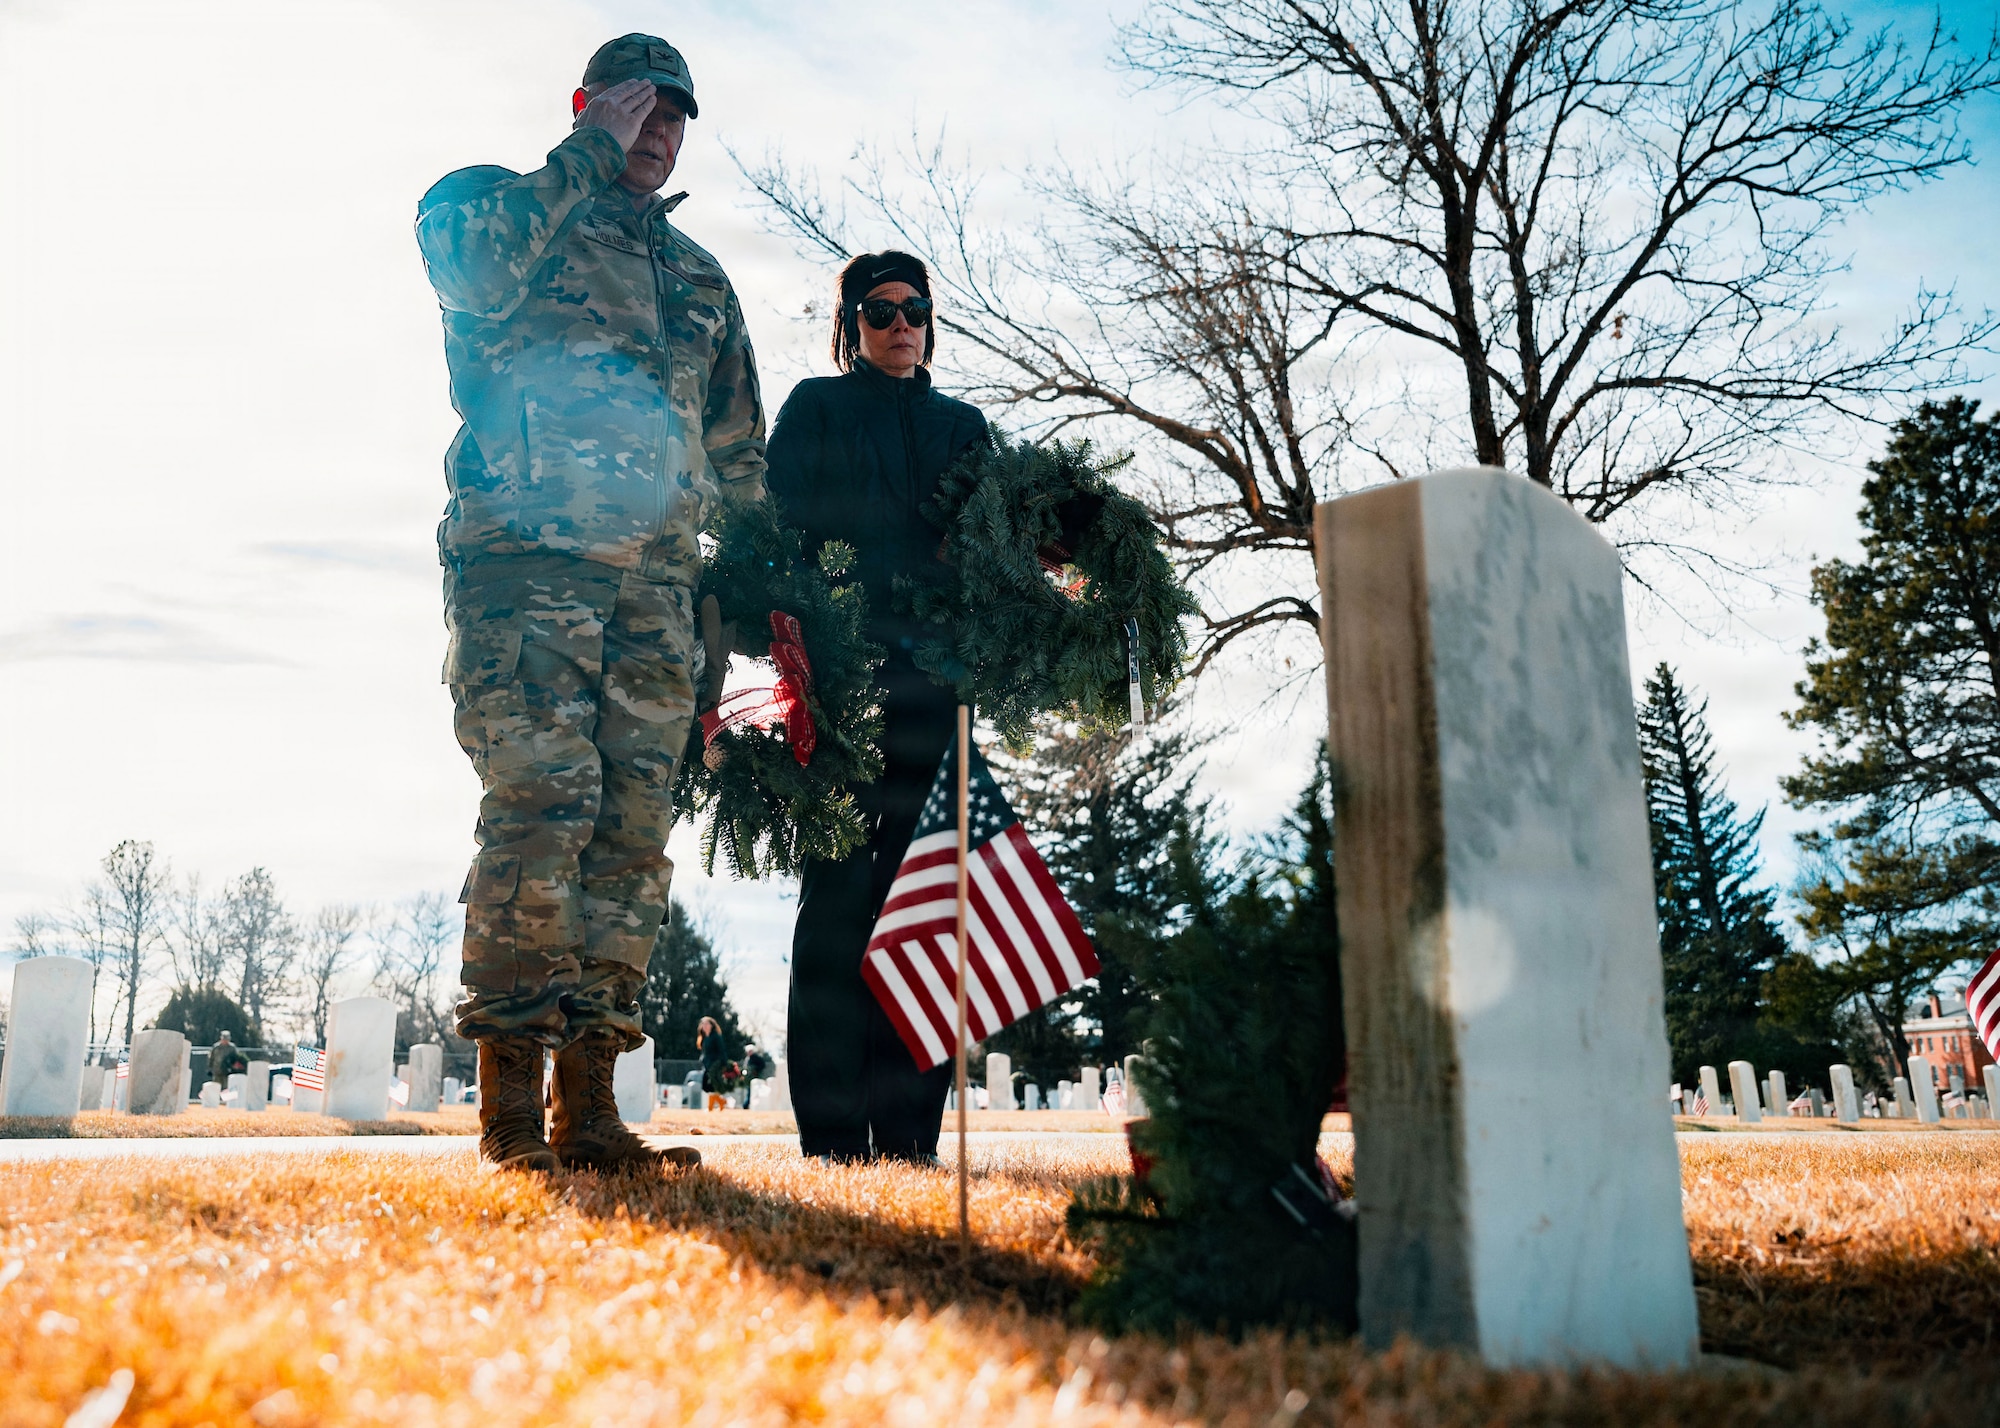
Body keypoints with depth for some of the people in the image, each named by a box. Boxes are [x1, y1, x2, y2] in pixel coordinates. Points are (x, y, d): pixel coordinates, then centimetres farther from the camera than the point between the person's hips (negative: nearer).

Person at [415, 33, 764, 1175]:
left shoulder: (701, 279, 27)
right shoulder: (515, 215, 13)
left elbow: (742, 452, 26)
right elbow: (462, 267, -13)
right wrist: (585, 155, -3)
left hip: (657, 577, 5)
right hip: (531, 556, -5)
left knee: (636, 825, -2)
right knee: (543, 802, -16)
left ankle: (590, 1104, 3)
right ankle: (510, 1104, -10)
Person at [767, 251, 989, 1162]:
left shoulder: (962, 426, 24)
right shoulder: (815, 407, 14)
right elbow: (783, 529, 3)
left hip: (934, 677, 3)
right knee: (840, 890, -6)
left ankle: (908, 1128, 2)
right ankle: (834, 1131, -4)